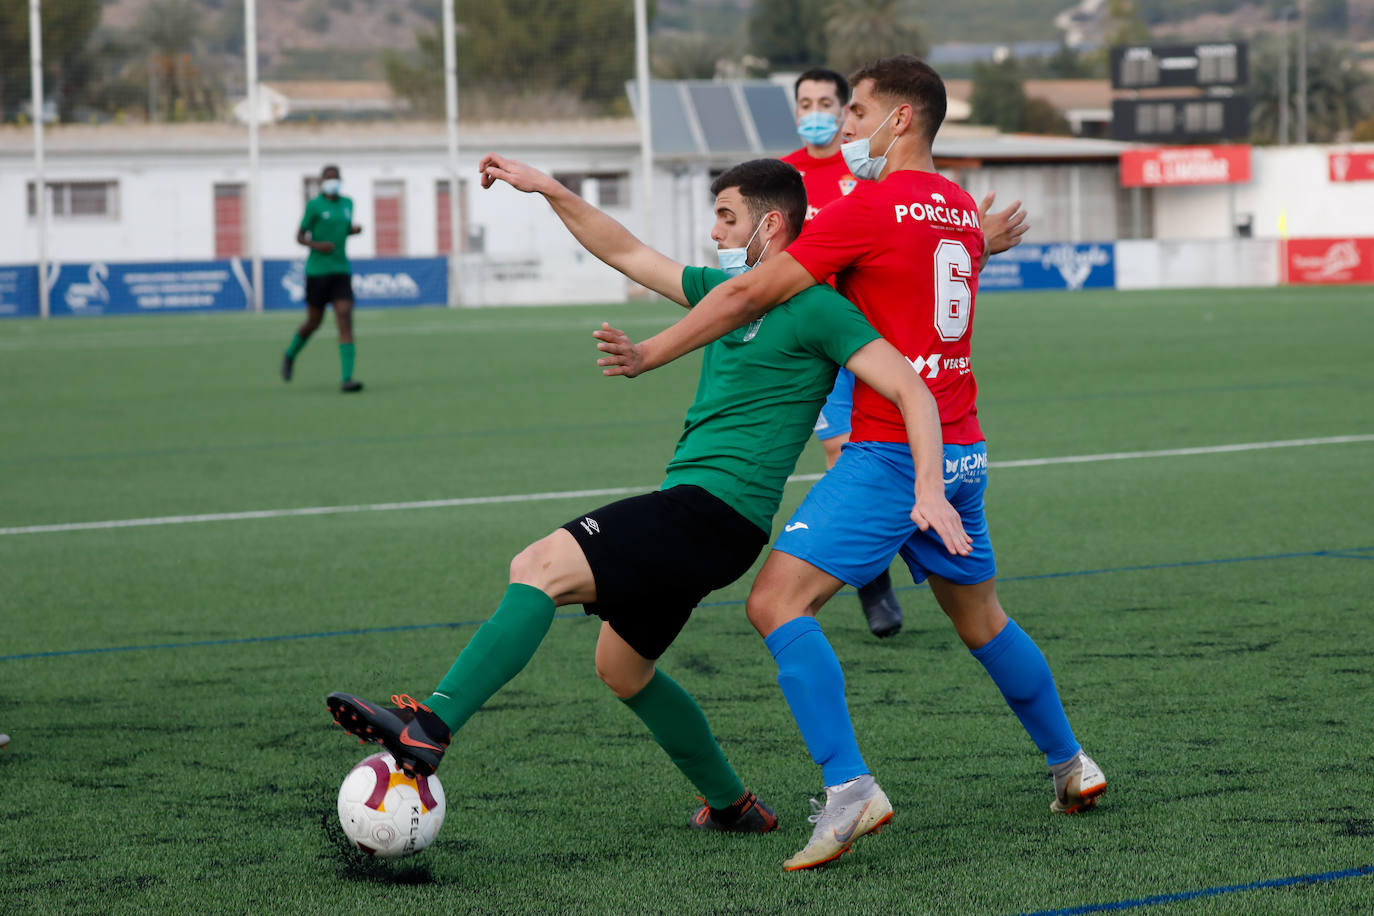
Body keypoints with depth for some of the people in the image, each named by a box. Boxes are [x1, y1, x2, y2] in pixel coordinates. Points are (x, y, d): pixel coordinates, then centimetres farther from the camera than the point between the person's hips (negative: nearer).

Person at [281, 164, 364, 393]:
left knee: (345, 319, -14)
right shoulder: (314, 205, -6)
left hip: (341, 271, 3)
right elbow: (300, 236, -3)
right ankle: (290, 355, 42)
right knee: (314, 323, 9)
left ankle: (346, 378, -19)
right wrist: (316, 245, -22)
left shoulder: (347, 203, 8)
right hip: (317, 270, -3)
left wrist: (354, 230, 2)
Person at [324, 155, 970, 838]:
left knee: (539, 568, -22)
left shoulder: (814, 309, -7)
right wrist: (550, 191, 20)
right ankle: (731, 805, 31)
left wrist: (928, 490, -24)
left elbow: (911, 390, -12)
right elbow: (626, 253, 28)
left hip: (714, 512, -10)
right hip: (690, 510, 10)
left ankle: (429, 728, -32)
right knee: (621, 667, 21)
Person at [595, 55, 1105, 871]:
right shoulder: (963, 210, 13)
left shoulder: (869, 209, -12)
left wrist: (650, 354, -6)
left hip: (892, 453, -8)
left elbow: (750, 295, -12)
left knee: (777, 603, -11)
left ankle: (849, 787, -21)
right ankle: (1071, 765, 35)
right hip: (963, 449, 8)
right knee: (982, 619, 25)